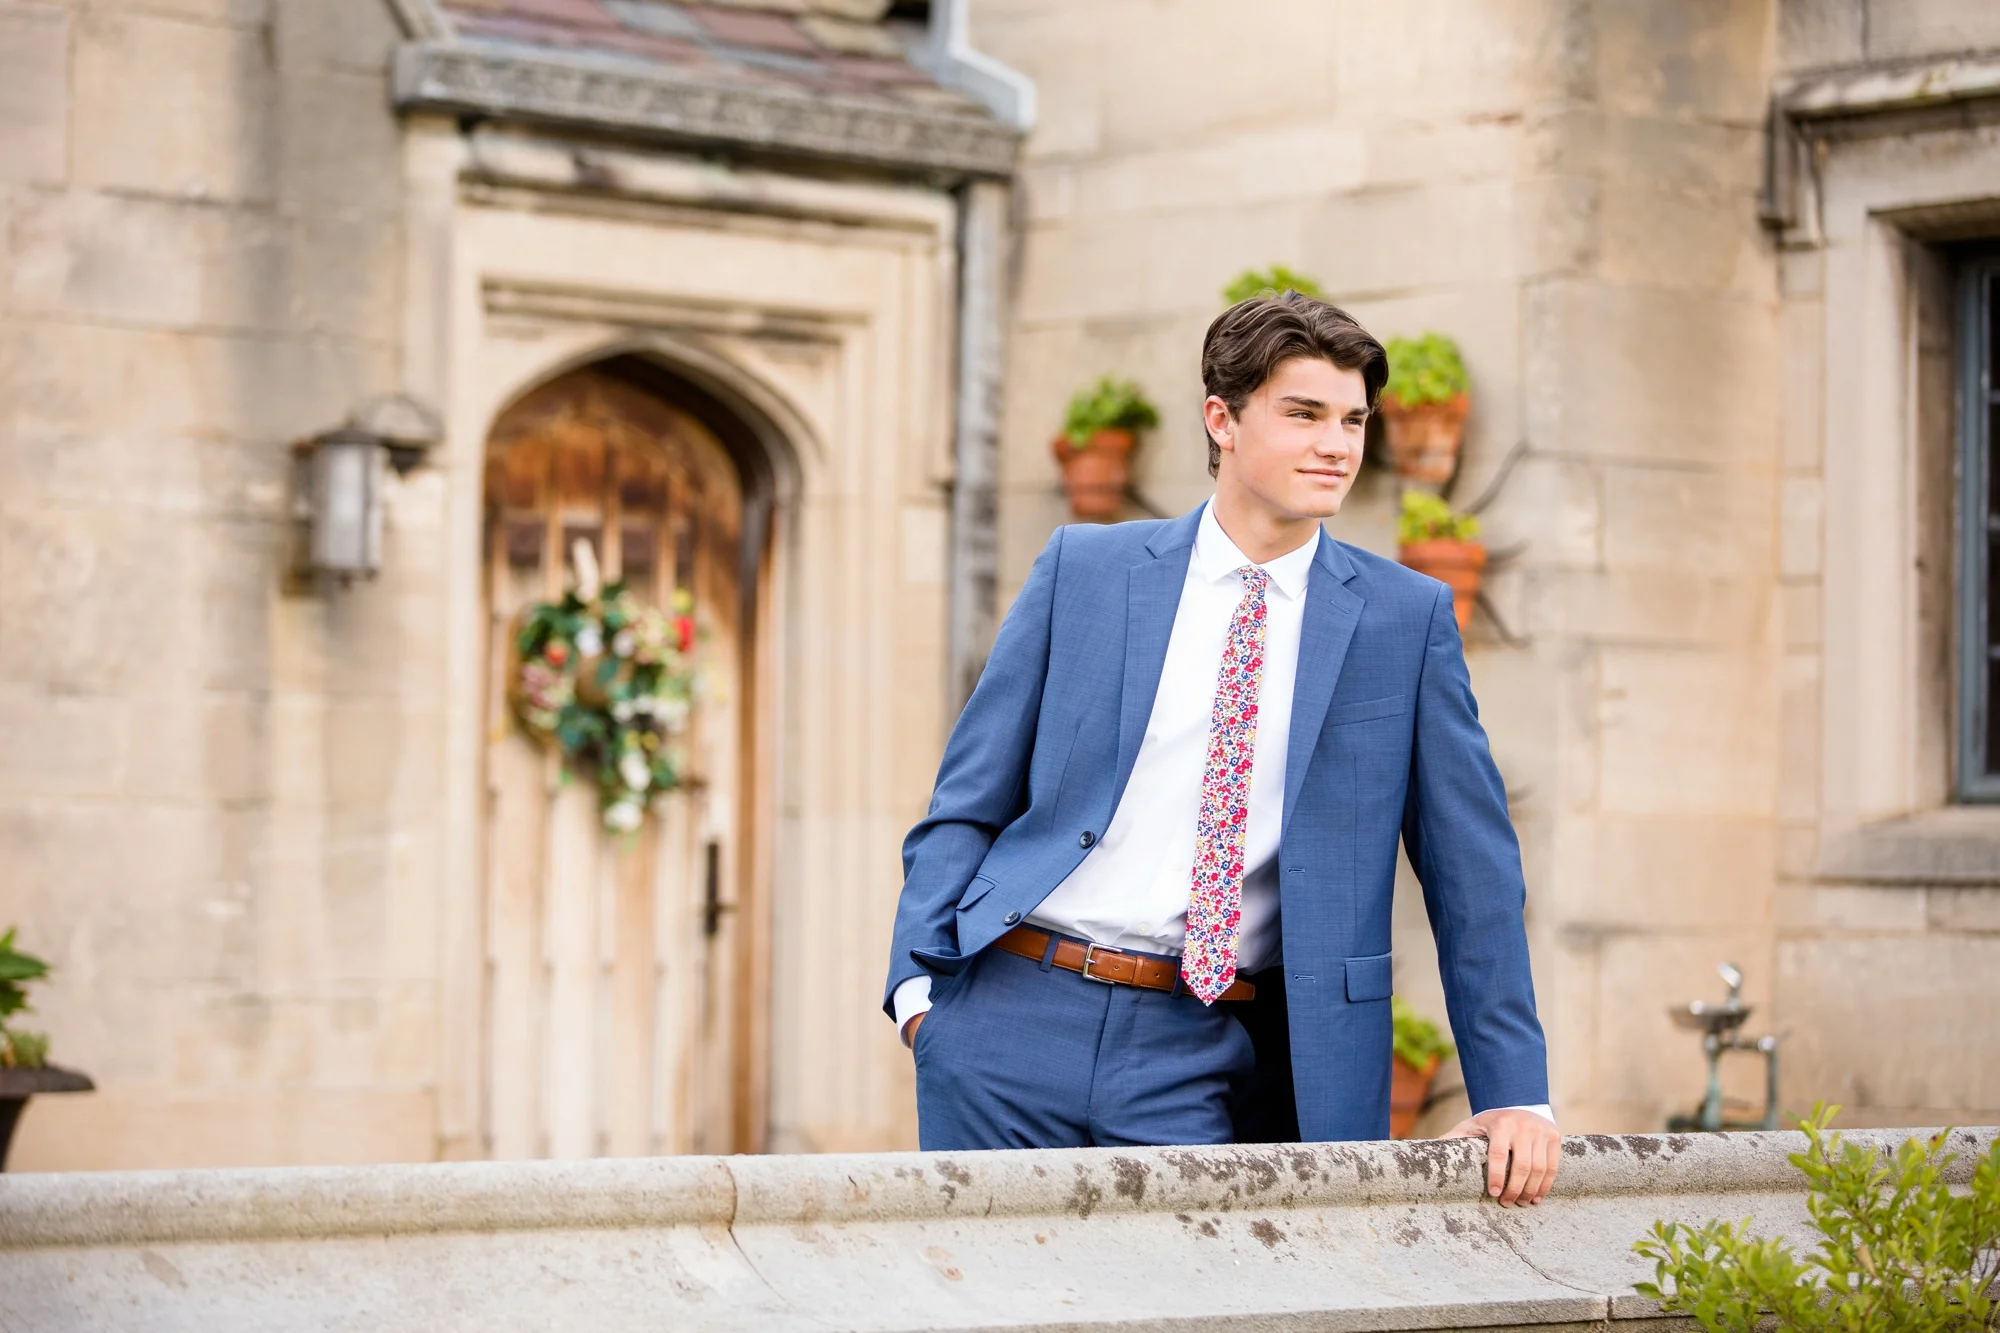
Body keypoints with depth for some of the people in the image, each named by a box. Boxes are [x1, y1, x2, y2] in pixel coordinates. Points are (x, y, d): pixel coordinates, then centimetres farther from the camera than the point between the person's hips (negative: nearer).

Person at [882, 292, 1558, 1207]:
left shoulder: (1406, 618, 6)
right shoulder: (1082, 569, 7)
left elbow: (1472, 869, 6)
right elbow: (966, 805, 9)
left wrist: (1514, 1094, 0)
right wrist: (918, 983, -5)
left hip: (1209, 1066, 0)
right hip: (1017, 1024, 0)